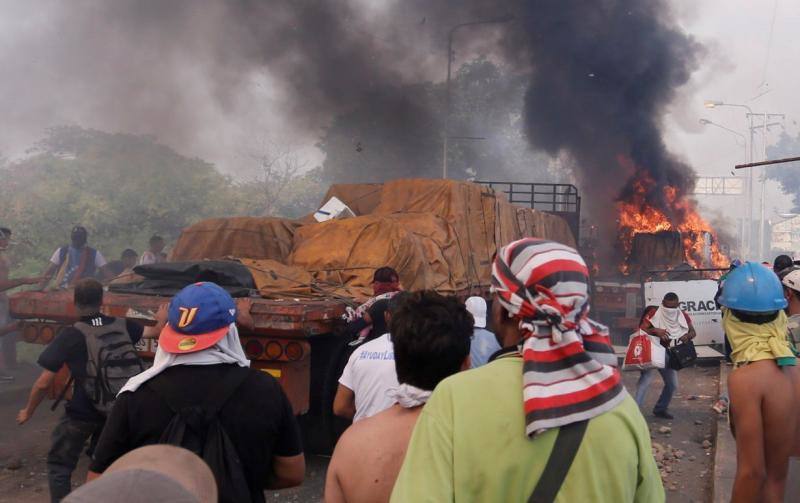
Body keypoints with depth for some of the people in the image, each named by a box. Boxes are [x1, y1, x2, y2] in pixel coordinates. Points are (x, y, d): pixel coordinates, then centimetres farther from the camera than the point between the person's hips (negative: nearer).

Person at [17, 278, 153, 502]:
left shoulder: (70, 336, -16)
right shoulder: (122, 326, -5)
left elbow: (44, 383, -14)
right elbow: (155, 332, 14)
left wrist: (28, 411, 3)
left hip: (82, 414, -5)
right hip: (118, 410, 5)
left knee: (59, 464, 12)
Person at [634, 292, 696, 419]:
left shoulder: (683, 316, -1)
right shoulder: (654, 313, -16)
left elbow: (693, 332, 6)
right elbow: (641, 330, -17)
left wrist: (687, 336, -18)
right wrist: (655, 331, -36)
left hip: (670, 355, 6)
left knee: (672, 384, 13)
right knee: (645, 381, -18)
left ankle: (660, 409, 31)